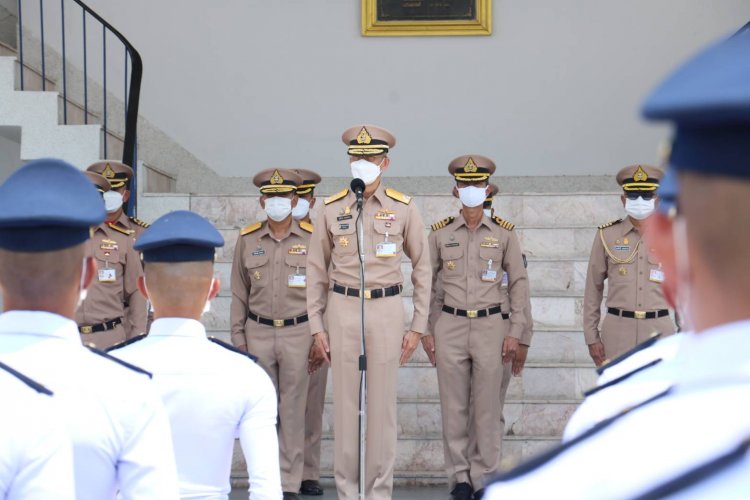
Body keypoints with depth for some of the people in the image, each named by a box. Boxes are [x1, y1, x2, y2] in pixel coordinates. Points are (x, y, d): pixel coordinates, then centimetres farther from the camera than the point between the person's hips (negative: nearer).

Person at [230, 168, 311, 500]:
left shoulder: (312, 238, -1)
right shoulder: (247, 239, 5)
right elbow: (239, 293, 9)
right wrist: (238, 337, 6)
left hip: (298, 333, -2)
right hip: (258, 333, 2)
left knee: (292, 410, 1)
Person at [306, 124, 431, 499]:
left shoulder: (403, 209, 0)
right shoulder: (331, 209, 2)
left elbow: (421, 268, 6)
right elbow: (316, 270, 7)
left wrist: (418, 327, 3)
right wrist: (316, 327, 3)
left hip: (386, 309, -1)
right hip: (342, 309, 1)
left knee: (382, 403, 4)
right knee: (345, 402, 4)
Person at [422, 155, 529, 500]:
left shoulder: (504, 233, 3)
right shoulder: (440, 233, 4)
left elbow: (519, 282, 5)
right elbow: (427, 283, 10)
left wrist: (515, 331, 0)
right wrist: (426, 329, 5)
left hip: (490, 325, -1)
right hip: (450, 326, 1)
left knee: (487, 407, 1)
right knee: (454, 407, 3)